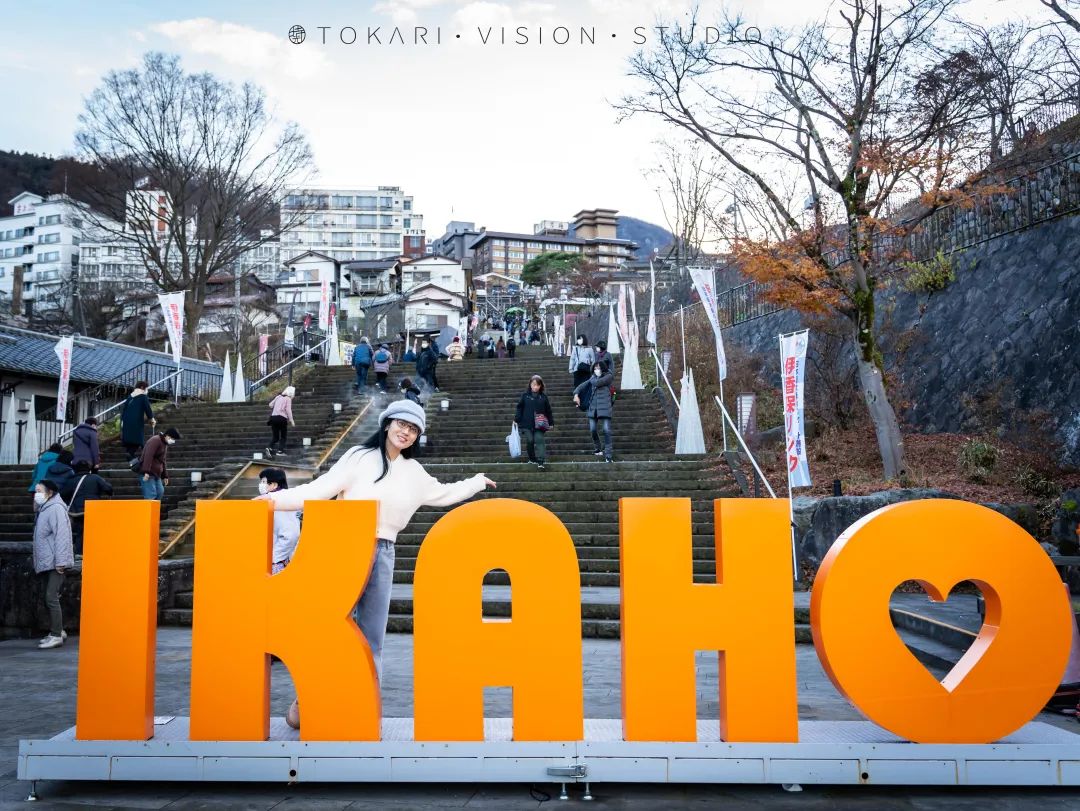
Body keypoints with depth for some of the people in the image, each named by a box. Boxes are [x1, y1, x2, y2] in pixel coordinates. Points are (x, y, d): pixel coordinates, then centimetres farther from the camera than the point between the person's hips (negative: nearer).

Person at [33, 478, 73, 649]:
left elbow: (62, 535, -19)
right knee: (49, 599, 12)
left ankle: (56, 635, -6)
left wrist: (60, 561, -23)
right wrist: (37, 561, 17)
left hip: (55, 564, -10)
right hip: (45, 563, 10)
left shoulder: (56, 508, -12)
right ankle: (58, 631, 21)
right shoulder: (42, 510, 18)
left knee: (51, 598, -11)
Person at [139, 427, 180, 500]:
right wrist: (146, 471, -30)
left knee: (160, 492, 5)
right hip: (148, 474, -10)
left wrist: (165, 476, 23)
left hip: (156, 473, 10)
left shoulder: (165, 444, 19)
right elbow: (148, 456, -23)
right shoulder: (155, 440, -13)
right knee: (151, 494, -14)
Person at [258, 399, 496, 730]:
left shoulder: (414, 472, 14)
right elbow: (321, 489, -10)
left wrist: (476, 483, 40)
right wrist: (278, 498, -20)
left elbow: (442, 493, 31)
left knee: (372, 637, 7)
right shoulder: (360, 456, -3)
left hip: (382, 554, 4)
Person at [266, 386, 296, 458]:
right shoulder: (288, 399, -1)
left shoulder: (278, 397, 14)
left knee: (275, 436, 11)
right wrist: (291, 420, -6)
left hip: (273, 417, 5)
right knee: (283, 436, 8)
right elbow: (288, 410, -9)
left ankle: (269, 447, -12)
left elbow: (270, 404, 18)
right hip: (281, 418, -5)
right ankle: (280, 451, -2)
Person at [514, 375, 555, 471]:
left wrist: (551, 423, 9)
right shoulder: (525, 395, 2)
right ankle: (532, 459, 19)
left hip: (539, 425, 0)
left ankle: (540, 461, -12)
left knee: (539, 440, -8)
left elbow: (548, 411, 10)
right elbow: (519, 408, 4)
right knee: (529, 441, 3)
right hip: (527, 424, 0)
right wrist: (516, 420, -1)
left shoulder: (543, 397, 6)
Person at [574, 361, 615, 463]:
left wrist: (592, 379, 6)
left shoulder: (608, 376, -1)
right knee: (593, 430, 2)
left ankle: (608, 455, -9)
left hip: (604, 407, -5)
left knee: (607, 430, -10)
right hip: (593, 407, 5)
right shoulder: (593, 378, 15)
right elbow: (583, 385, 15)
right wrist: (576, 394, -3)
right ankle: (597, 449, 26)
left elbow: (597, 383, -15)